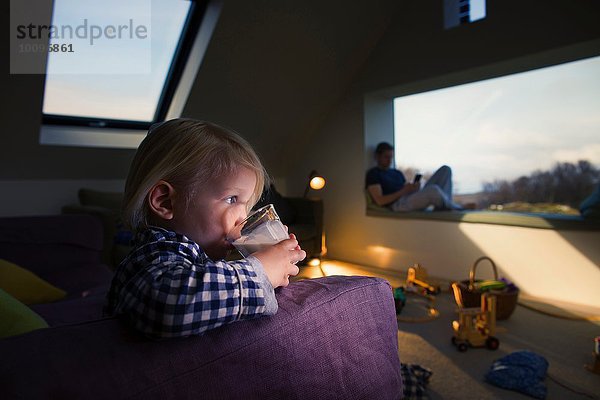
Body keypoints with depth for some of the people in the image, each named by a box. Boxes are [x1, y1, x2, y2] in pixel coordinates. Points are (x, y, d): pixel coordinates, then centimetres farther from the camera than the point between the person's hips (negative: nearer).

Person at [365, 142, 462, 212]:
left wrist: (414, 188, -4)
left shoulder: (397, 173, 27)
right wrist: (403, 191, -15)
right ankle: (452, 208, -3)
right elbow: (380, 201, -10)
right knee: (433, 189, -36)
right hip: (399, 204, -8)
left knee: (445, 169, 1)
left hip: (416, 198, 8)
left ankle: (443, 207, -15)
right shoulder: (373, 174, 3)